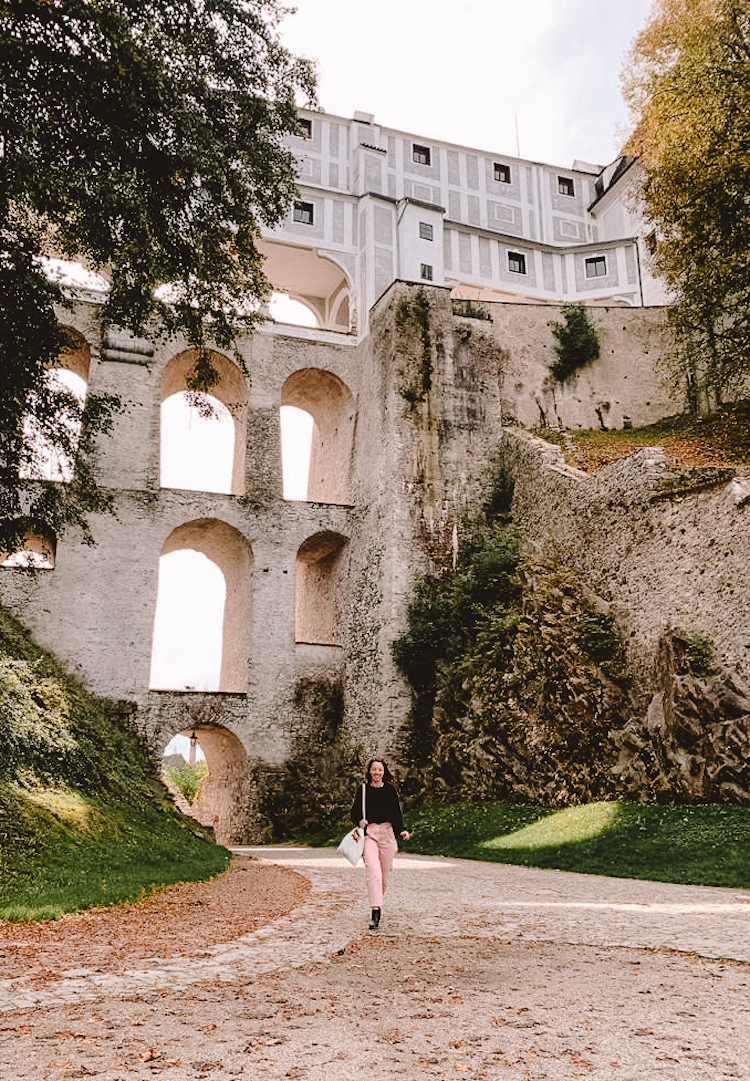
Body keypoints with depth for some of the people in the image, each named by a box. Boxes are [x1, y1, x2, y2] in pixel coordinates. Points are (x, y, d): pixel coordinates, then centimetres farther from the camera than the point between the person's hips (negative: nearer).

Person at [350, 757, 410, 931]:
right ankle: (376, 911, -21)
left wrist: (402, 830, -7)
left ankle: (378, 904, 30)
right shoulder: (362, 790, 5)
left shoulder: (390, 790, 8)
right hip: (368, 833, -2)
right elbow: (354, 813, 7)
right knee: (373, 871, -18)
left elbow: (397, 813, 8)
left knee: (384, 874, 6)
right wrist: (360, 822, -14)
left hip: (387, 833, 2)